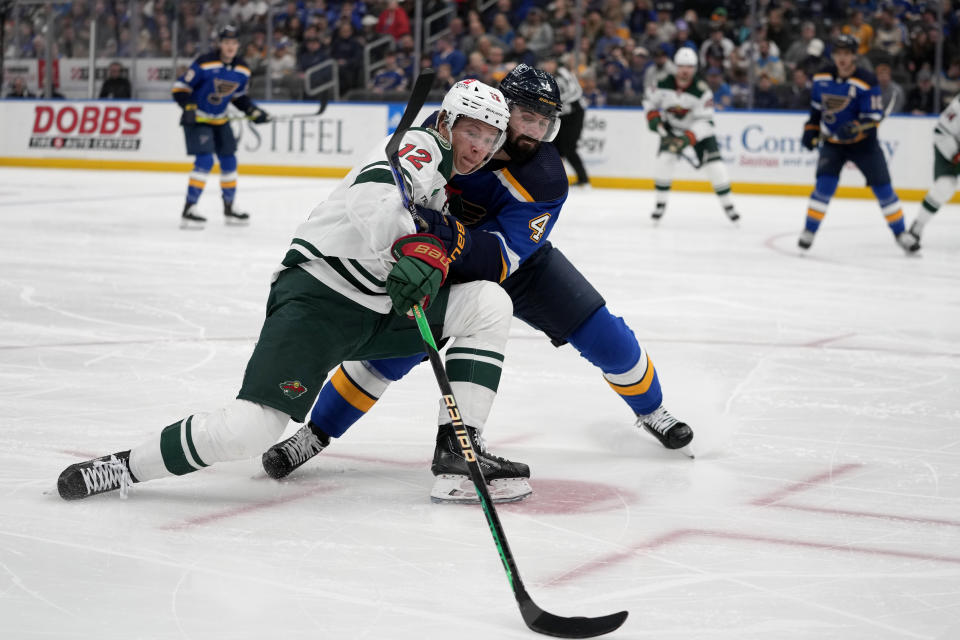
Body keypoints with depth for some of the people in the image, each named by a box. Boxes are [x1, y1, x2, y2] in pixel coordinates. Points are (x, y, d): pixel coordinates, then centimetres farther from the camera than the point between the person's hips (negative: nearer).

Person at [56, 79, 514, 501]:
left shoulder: (451, 185, 19)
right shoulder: (420, 146, -9)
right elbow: (372, 195, -32)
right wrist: (411, 249, -46)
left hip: (379, 310, 9)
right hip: (318, 296, -9)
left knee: (490, 304, -3)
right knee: (252, 426, -22)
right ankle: (125, 467, -5)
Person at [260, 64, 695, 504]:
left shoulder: (546, 180, -29)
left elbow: (500, 258, -37)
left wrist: (449, 235, -53)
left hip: (520, 264, 1)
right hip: (445, 266, 0)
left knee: (605, 337, -4)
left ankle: (650, 410, 26)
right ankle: (316, 432, -7)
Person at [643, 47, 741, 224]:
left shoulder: (702, 90, -25)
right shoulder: (665, 84, -15)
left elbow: (705, 121, -27)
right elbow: (650, 102, 2)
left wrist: (686, 139, -38)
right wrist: (654, 120, -16)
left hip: (699, 130, -2)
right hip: (672, 128, 2)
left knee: (714, 165, -13)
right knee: (664, 159, -18)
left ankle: (728, 205, 2)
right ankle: (660, 203, -3)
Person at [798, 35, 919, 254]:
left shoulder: (866, 82, -18)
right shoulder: (822, 78, -4)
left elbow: (874, 117, -20)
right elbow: (816, 106, 13)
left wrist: (856, 127, -37)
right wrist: (811, 130, 6)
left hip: (863, 143, -2)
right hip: (832, 143, 2)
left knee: (883, 187, 0)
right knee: (825, 185, -16)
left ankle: (900, 233, 14)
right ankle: (809, 231, -3)